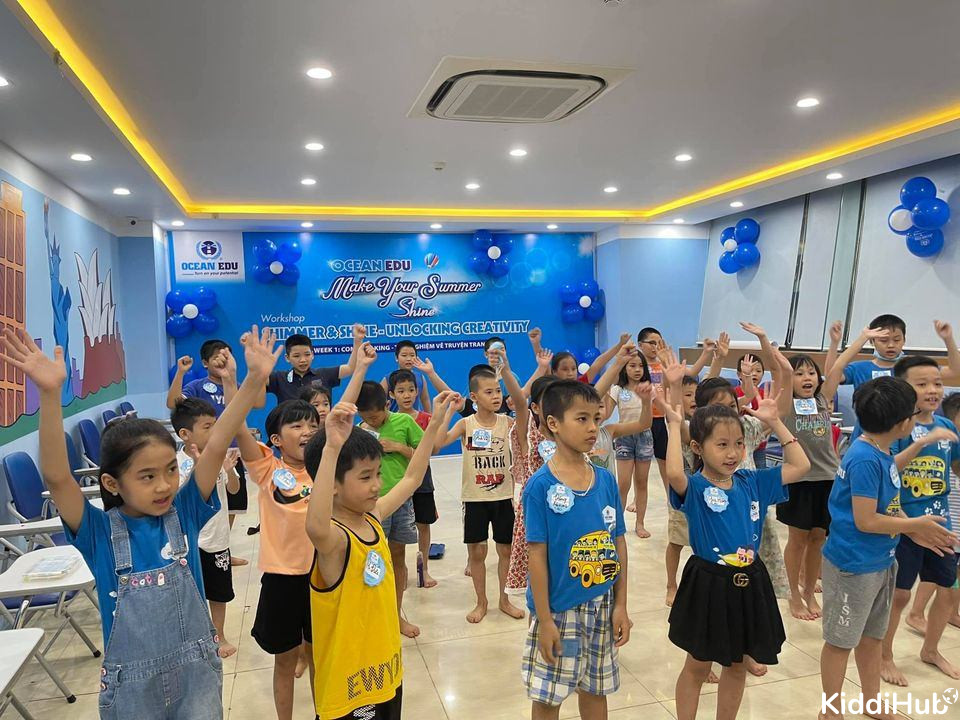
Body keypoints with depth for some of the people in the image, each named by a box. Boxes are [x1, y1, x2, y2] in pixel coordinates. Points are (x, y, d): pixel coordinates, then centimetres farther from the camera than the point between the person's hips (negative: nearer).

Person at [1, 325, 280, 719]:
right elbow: (56, 477, -28)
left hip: (197, 668, 1)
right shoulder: (99, 532, -13)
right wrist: (50, 393, -42)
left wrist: (254, 379, -30)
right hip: (131, 679, -1)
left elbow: (216, 448, -21)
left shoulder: (184, 513, -10)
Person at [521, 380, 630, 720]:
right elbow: (537, 555, -14)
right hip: (559, 609, -4)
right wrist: (544, 619, -12)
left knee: (595, 688, 21)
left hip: (602, 606, 4)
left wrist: (620, 604, 3)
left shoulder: (606, 479, -3)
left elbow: (619, 544, 3)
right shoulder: (541, 485, -16)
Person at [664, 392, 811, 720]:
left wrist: (775, 423, -1)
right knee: (697, 667, 13)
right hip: (708, 585, -5)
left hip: (749, 584, 5)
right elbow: (673, 475, -40)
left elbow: (800, 466, 4)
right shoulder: (694, 488, -17)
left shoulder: (753, 482, 0)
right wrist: (674, 425, -32)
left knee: (737, 665, 21)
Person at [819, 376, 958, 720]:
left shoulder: (882, 453, 3)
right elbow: (866, 520, -24)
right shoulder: (865, 460, -25)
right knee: (841, 640, 8)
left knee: (872, 635, 23)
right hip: (853, 565, -9)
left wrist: (916, 531, 2)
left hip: (880, 561, 9)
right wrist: (916, 525, -12)